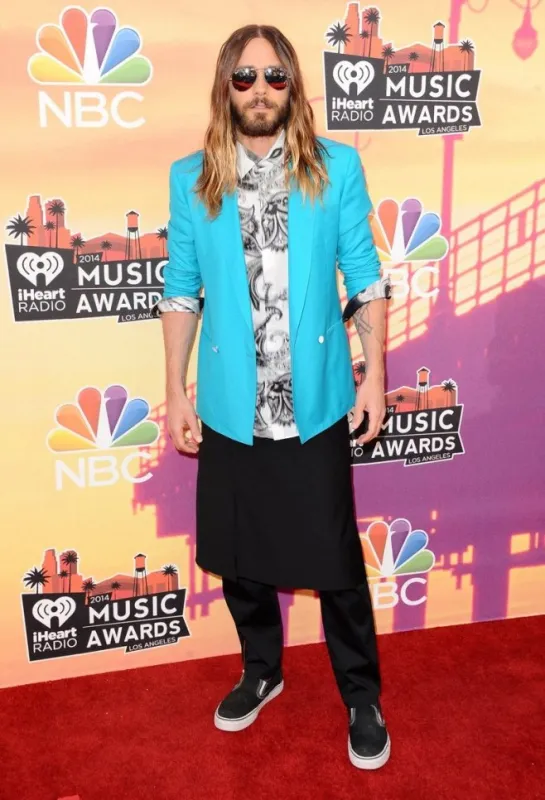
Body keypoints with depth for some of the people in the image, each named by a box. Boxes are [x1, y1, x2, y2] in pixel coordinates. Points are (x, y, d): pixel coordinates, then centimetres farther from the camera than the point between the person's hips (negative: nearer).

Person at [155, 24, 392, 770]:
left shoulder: (337, 167, -1)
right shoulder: (190, 178, 2)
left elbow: (365, 278, 1)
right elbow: (181, 291, 5)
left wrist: (375, 373, -5)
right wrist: (176, 390, 2)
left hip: (316, 403, -2)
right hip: (229, 406, 2)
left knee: (335, 559, 6)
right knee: (239, 556, 16)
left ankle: (362, 697, 27)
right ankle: (261, 669, 41)